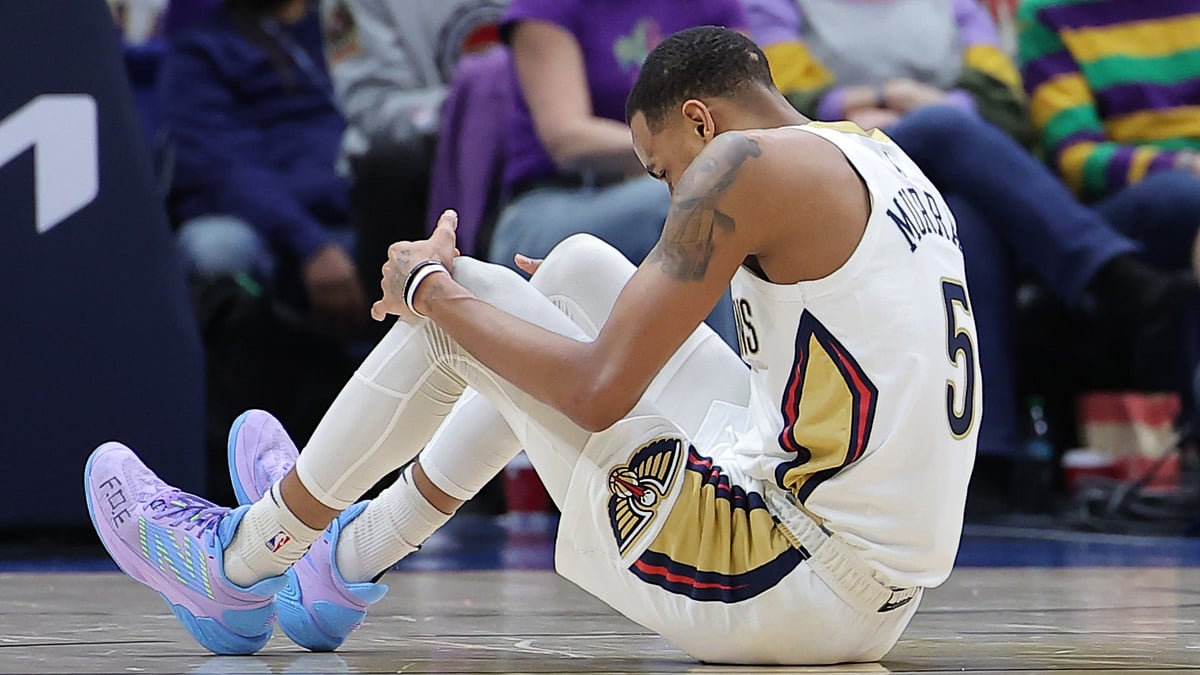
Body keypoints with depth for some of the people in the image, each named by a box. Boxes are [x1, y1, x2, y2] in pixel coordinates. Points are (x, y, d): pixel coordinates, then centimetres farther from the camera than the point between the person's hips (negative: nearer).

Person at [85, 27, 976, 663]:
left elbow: (600, 393, -16)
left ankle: (244, 559, 21)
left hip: (790, 590, -9)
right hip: (880, 600, 9)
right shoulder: (884, 166, 16)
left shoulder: (751, 162, -12)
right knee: (579, 267, 22)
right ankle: (346, 558, 33)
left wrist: (431, 292, 1)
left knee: (455, 297, 3)